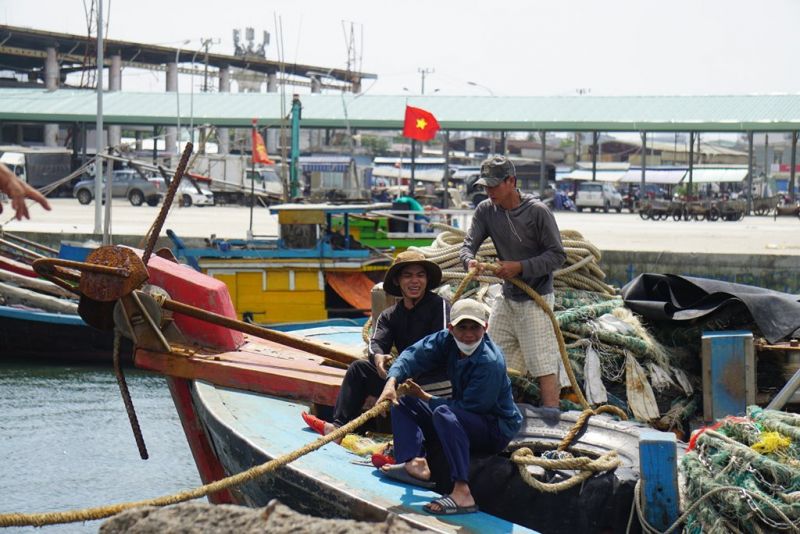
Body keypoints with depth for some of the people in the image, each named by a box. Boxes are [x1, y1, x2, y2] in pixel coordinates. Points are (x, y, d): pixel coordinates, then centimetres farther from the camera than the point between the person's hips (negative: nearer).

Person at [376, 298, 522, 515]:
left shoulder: (490, 363, -27)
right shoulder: (447, 340, -5)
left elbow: (468, 407, -25)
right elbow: (414, 354, -9)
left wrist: (426, 397, -14)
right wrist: (392, 382, -27)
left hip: (497, 430, -9)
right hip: (464, 420, 9)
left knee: (444, 414, -36)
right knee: (404, 404, 6)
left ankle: (462, 493, -45)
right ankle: (416, 464, -19)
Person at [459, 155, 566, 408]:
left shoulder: (537, 211, -15)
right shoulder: (485, 210, 0)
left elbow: (557, 255, -12)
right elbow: (468, 244, -3)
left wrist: (520, 267, -24)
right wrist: (469, 260, -28)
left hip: (535, 299, -6)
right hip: (506, 298, 6)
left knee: (544, 367, -10)